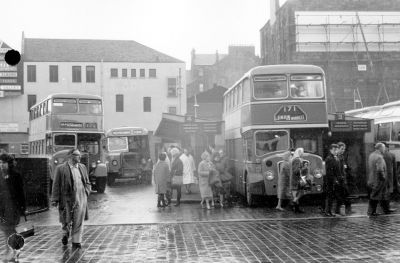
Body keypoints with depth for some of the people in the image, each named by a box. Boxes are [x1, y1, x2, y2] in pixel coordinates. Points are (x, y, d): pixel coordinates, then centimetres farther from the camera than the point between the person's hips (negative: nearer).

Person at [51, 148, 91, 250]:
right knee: (66, 220, 6)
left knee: (78, 221, 2)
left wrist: (86, 192, 5)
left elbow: (87, 182, 22)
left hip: (81, 199, 4)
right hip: (67, 199, -3)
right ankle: (65, 234, 36)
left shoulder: (82, 167, 13)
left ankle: (76, 242, 10)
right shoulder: (61, 169, -3)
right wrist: (55, 199, -8)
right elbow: (56, 185, -4)